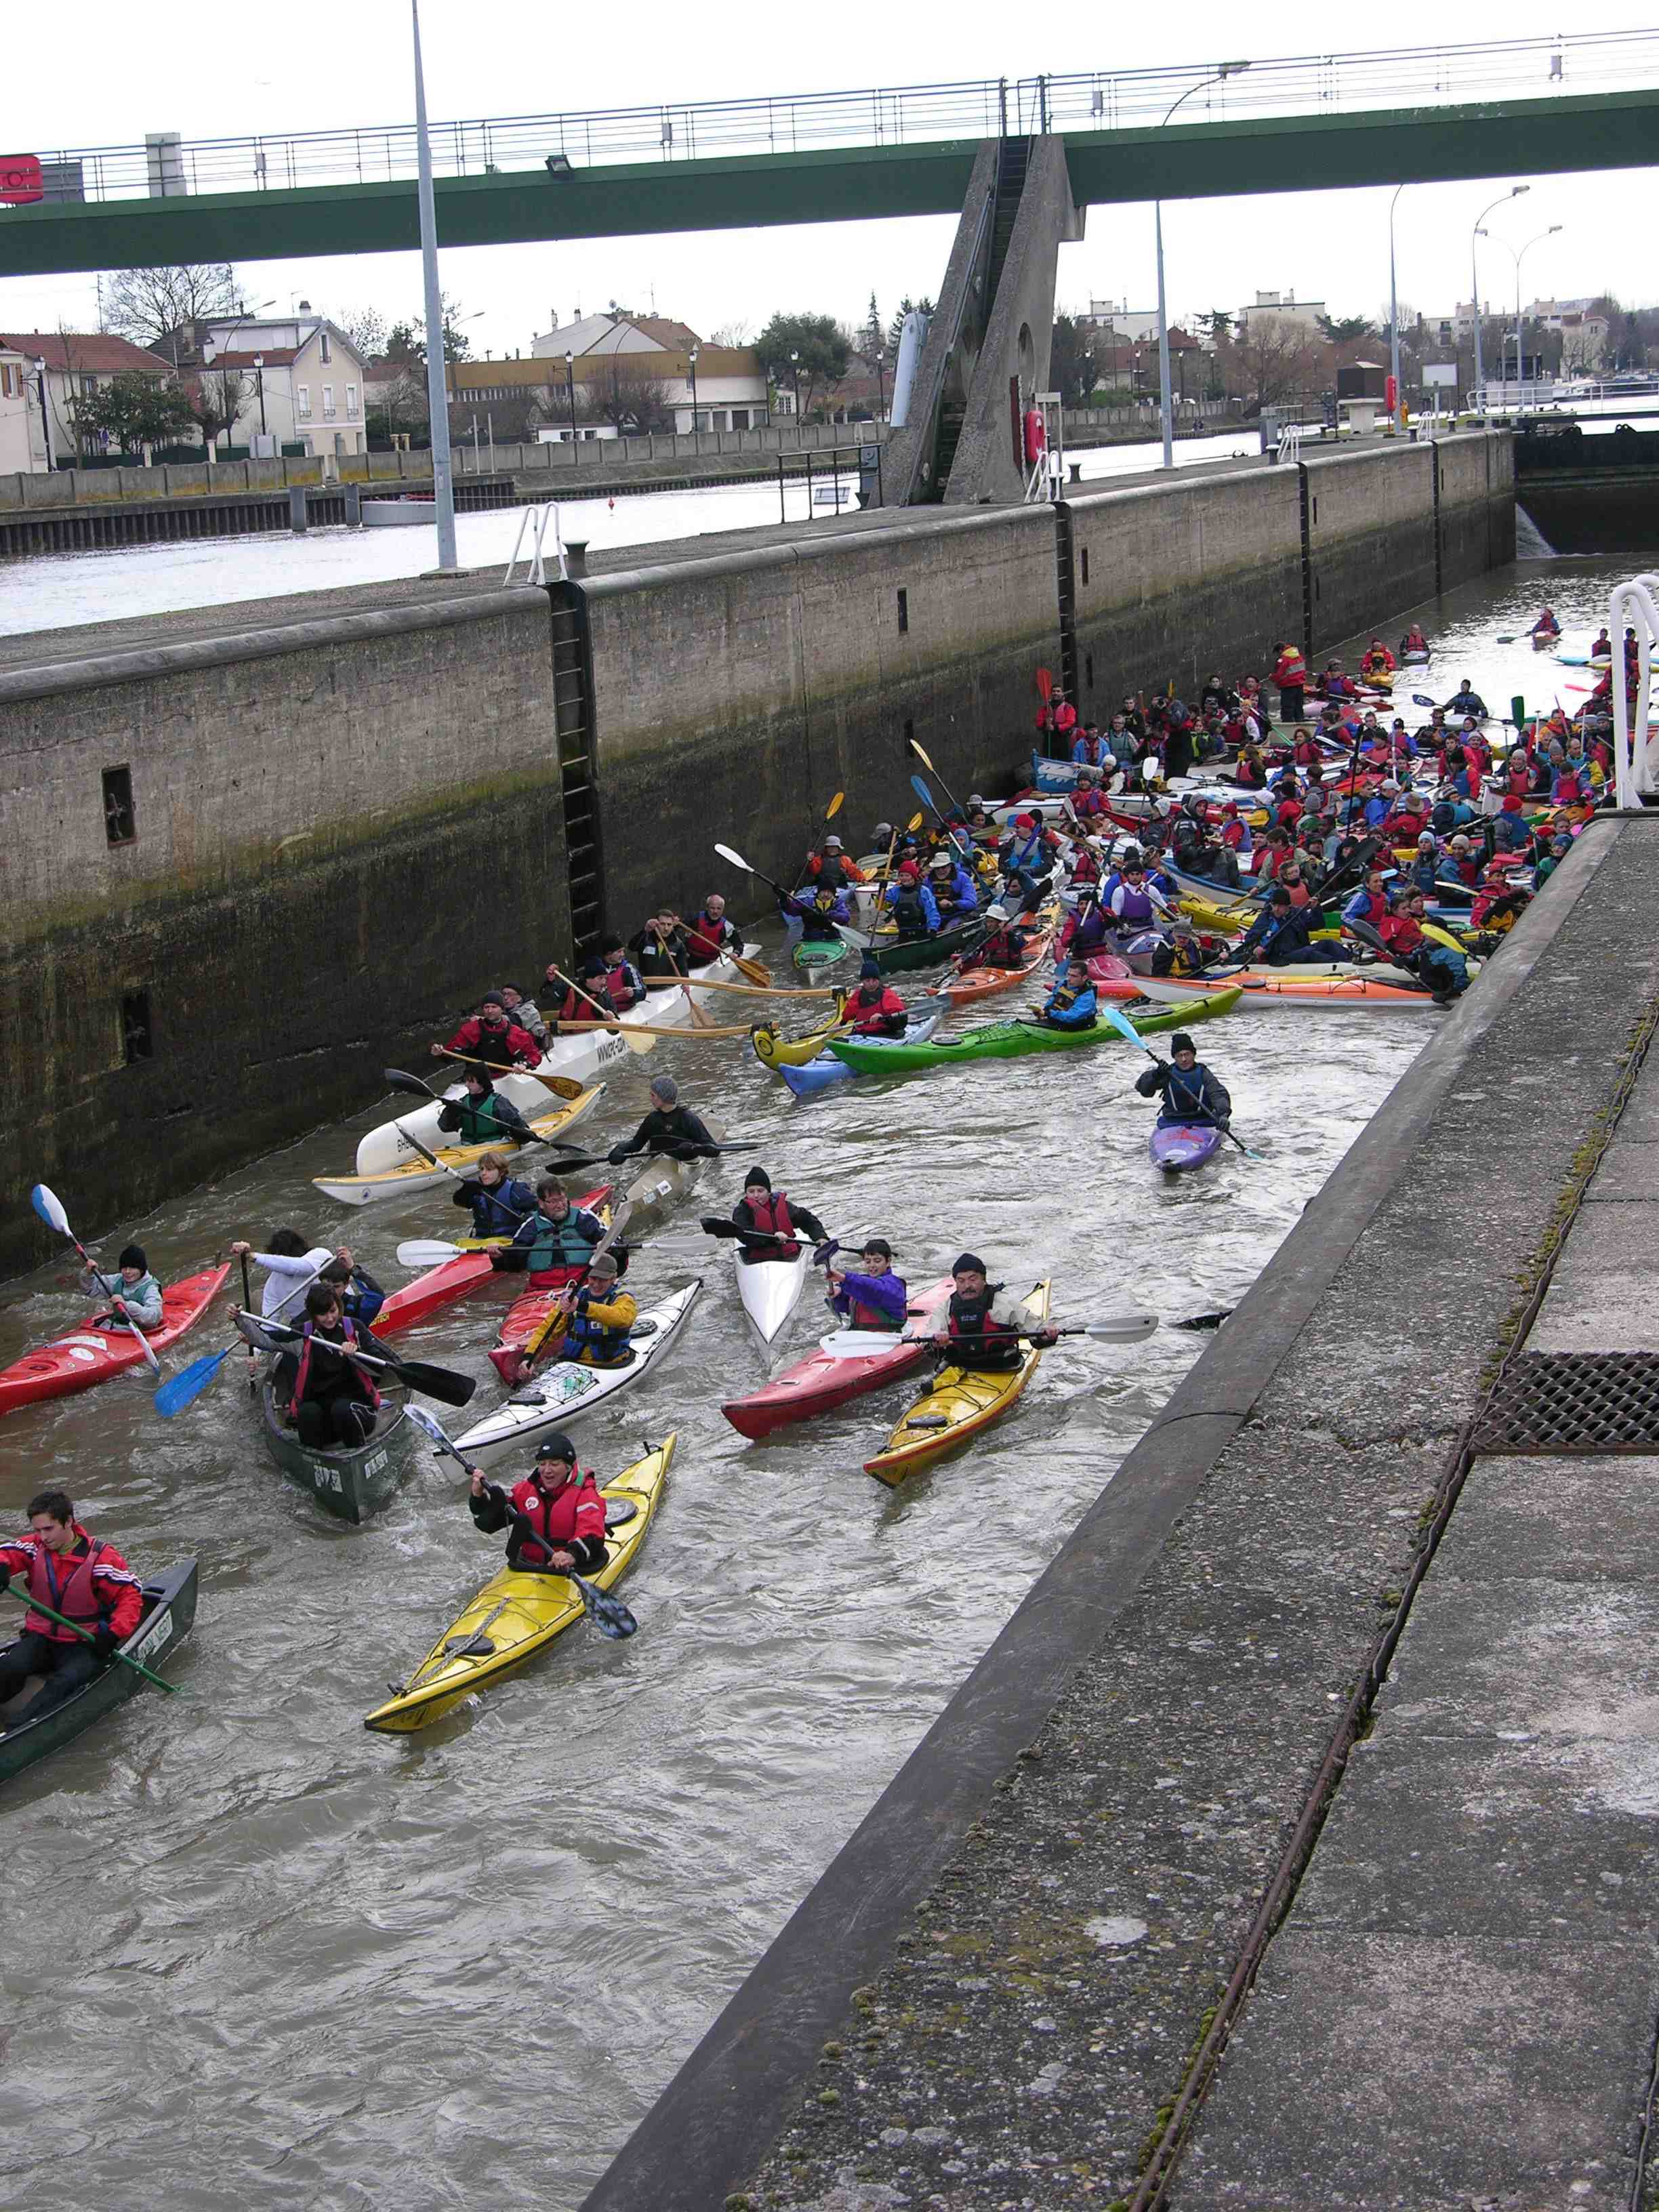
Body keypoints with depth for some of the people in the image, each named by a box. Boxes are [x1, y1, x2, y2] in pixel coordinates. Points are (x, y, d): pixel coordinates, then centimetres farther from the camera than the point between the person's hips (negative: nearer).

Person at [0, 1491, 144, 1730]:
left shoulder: (100, 1556, -11)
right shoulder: (35, 1547, 1)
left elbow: (130, 1594, -10)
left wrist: (114, 1633, -24)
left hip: (84, 1644, -5)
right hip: (41, 1637, 5)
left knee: (67, 1680, -34)